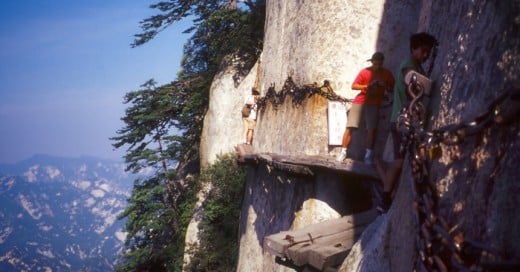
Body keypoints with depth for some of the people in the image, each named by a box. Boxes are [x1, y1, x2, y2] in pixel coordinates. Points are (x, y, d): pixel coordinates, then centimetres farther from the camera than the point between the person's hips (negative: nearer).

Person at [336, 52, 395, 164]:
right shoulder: (365, 72, -6)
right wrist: (367, 86, -20)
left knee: (372, 129, -12)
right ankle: (343, 152, 2)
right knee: (350, 127, -7)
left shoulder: (387, 74, 2)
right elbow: (353, 86, -7)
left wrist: (384, 85, -14)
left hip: (374, 104, 1)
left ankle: (368, 155, -5)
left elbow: (392, 89, 6)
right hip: (360, 101, -1)